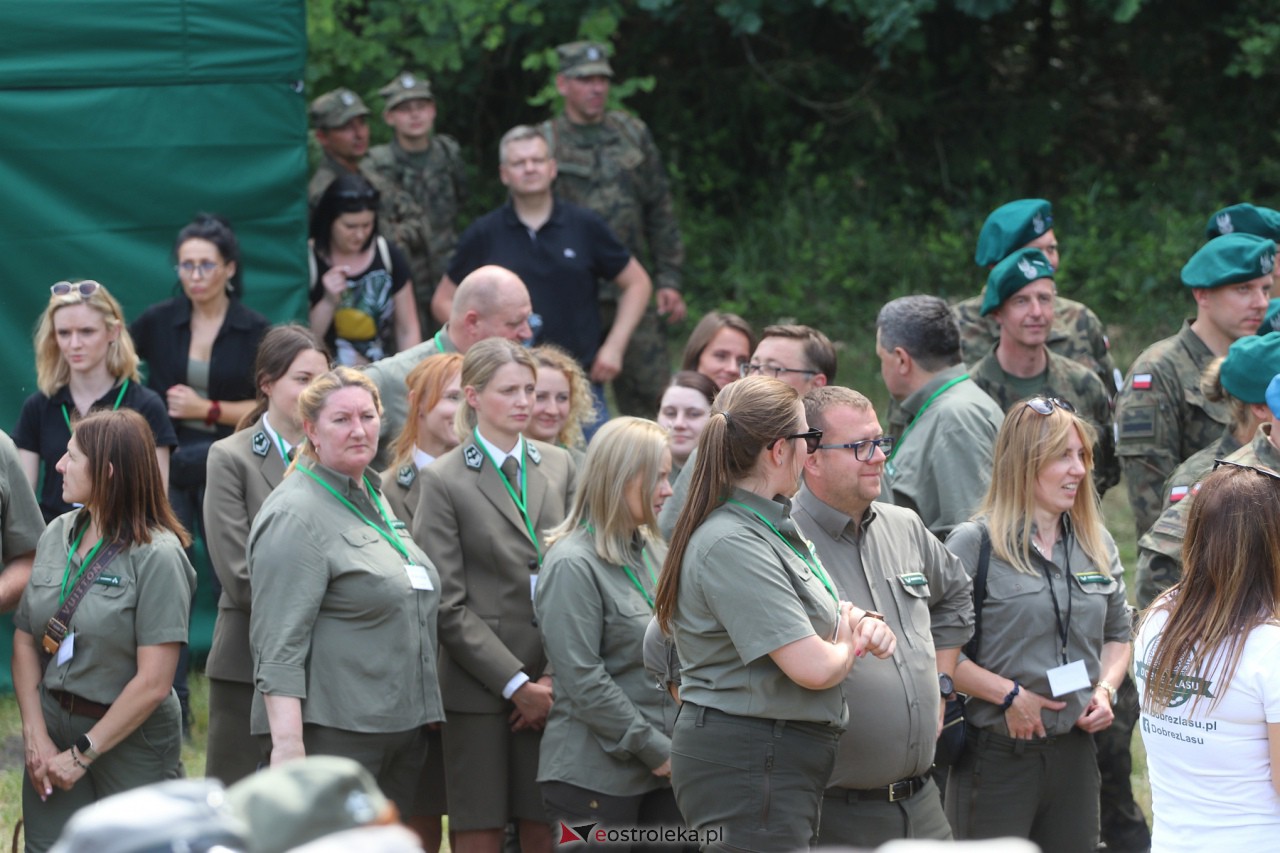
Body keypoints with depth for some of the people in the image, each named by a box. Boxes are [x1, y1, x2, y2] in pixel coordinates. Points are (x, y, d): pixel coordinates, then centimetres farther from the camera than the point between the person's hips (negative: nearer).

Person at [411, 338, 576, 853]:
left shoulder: (559, 467, 11)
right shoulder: (443, 481, -2)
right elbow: (448, 606, -6)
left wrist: (555, 677, -3)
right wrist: (516, 684, -11)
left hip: (552, 688, 3)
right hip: (479, 688, -3)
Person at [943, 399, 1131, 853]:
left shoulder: (1097, 544, 10)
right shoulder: (974, 545, -9)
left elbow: (1117, 635, 21)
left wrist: (1105, 688, 2)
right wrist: (1009, 695, -16)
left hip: (1074, 749, 6)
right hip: (996, 758, -5)